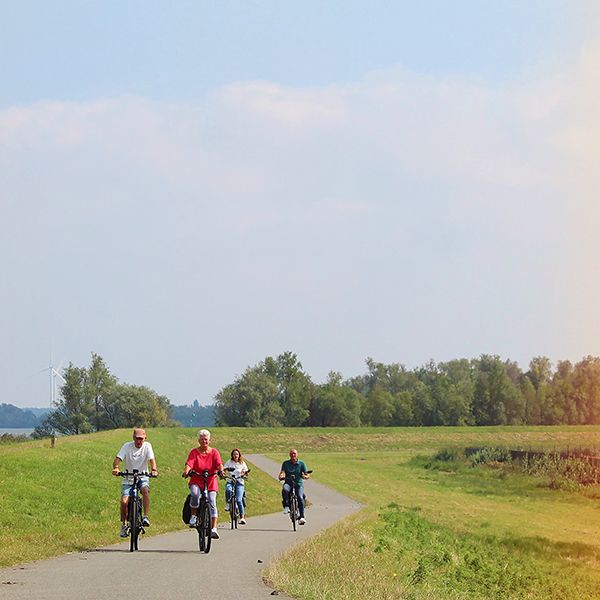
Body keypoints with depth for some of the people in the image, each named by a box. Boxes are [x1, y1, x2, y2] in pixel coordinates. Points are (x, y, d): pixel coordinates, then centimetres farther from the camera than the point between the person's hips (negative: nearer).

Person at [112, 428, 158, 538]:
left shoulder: (147, 446, -5)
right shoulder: (127, 446, -6)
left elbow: (151, 459, -17)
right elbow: (118, 458, -16)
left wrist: (153, 470, -37)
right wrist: (115, 468, -37)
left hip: (142, 478, 0)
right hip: (128, 479, 0)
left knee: (145, 490, -33)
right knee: (124, 501, -13)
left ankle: (146, 517, -26)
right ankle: (124, 524, 10)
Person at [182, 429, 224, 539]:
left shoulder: (214, 452, 4)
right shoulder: (194, 452, 2)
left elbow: (219, 464, -11)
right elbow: (189, 463, -13)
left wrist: (221, 471, -32)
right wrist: (186, 471, -34)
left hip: (211, 481, 1)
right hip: (196, 481, -1)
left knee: (212, 504, -14)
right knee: (195, 493, -33)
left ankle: (213, 529, -16)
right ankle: (193, 515, -11)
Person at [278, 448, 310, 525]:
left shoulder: (301, 464, 3)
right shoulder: (285, 463, 5)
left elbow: (307, 475, -1)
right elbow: (282, 472, -6)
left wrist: (305, 476, -25)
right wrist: (281, 477, -29)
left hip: (298, 484, 0)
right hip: (288, 483, 0)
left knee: (300, 497, -25)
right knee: (285, 490, -35)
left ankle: (302, 517, -24)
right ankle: (286, 507, -29)